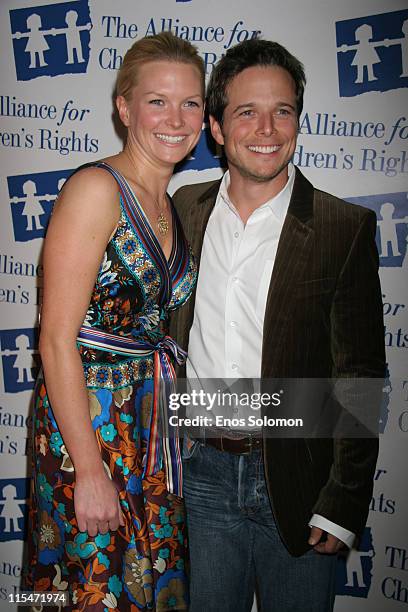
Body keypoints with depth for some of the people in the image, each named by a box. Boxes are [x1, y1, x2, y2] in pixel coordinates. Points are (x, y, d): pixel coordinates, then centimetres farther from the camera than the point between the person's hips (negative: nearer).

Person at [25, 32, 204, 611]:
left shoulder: (171, 205, 10)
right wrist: (90, 471, -18)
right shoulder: (96, 188, -14)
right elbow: (57, 340, -18)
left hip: (153, 423, 7)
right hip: (87, 419, -7)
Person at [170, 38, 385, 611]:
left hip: (295, 482, -2)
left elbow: (360, 375, -8)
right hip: (199, 474, 3)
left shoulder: (346, 228, -8)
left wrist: (343, 503, -10)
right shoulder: (184, 209, 3)